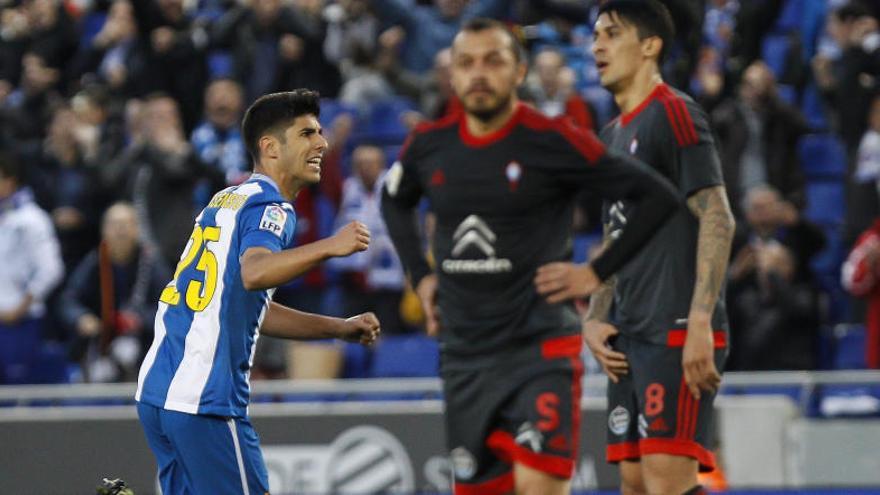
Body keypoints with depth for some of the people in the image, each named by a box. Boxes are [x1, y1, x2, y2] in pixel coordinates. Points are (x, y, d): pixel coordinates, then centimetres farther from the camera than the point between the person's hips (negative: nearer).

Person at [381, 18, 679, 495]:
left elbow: (657, 196, -9)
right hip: (464, 353, 5)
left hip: (540, 344, -5)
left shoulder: (551, 141, -10)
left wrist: (597, 272, -9)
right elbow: (394, 201, 28)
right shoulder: (429, 144, 5)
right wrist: (420, 276, 15)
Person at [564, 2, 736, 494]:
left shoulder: (675, 113, -8)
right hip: (631, 337, 9)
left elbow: (717, 220, -16)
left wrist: (700, 324, -23)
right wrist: (595, 319, 10)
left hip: (677, 333, -9)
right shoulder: (613, 135, 20)